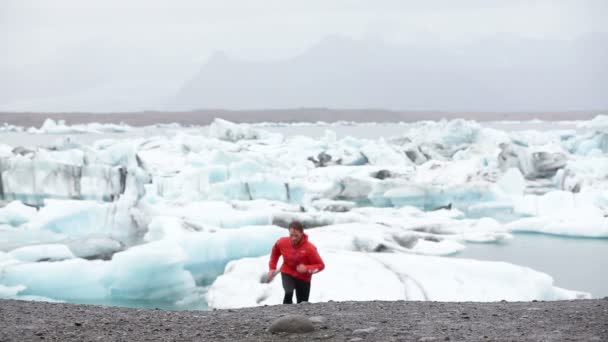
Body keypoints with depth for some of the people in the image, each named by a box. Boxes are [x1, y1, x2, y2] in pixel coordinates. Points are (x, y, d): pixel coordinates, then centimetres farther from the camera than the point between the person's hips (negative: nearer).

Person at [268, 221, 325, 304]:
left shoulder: (309, 248, -25)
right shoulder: (283, 242, -17)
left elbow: (320, 265, -18)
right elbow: (276, 251, 8)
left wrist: (307, 269, -35)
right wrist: (272, 268, 7)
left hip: (303, 278, 0)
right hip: (287, 273, 0)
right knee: (288, 293, -30)